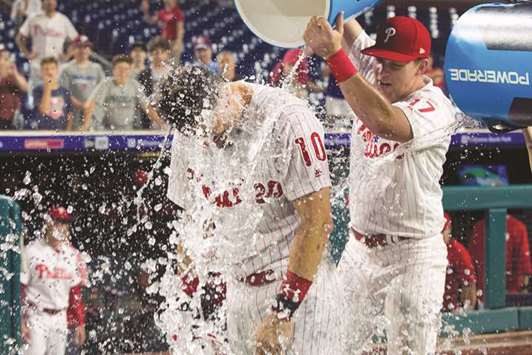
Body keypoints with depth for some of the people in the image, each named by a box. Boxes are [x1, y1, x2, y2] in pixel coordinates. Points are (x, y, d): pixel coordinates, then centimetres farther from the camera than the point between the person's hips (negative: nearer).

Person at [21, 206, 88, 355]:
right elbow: (20, 289, -10)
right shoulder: (32, 252, -9)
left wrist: (80, 324, 9)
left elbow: (76, 293, 12)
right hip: (36, 316, -5)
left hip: (60, 319, 5)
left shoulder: (73, 255, 7)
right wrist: (21, 322, -15)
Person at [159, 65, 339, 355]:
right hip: (238, 288, 6)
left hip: (299, 280, -6)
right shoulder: (188, 136, 2)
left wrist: (282, 313, -19)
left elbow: (316, 221, -18)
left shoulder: (287, 120, -17)